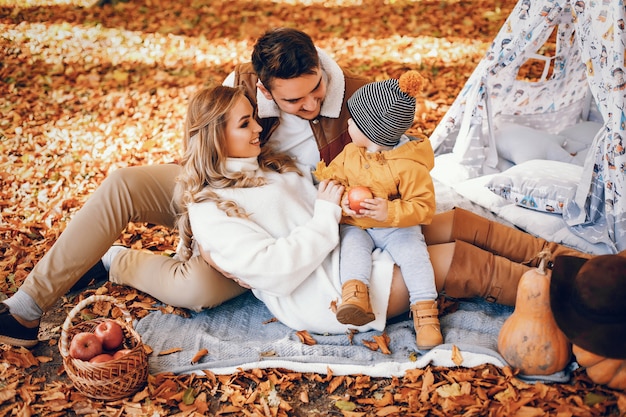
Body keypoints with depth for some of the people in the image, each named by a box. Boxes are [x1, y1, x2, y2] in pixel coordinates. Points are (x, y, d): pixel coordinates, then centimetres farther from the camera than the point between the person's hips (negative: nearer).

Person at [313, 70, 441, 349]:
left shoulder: (410, 166, -16)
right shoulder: (350, 153, 2)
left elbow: (424, 207, -15)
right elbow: (330, 177, 9)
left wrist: (390, 212, -32)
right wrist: (340, 200, -14)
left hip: (397, 228, -3)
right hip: (355, 226, 3)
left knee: (414, 254, -26)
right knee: (352, 246, -27)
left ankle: (425, 311, -20)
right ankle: (354, 297, -45)